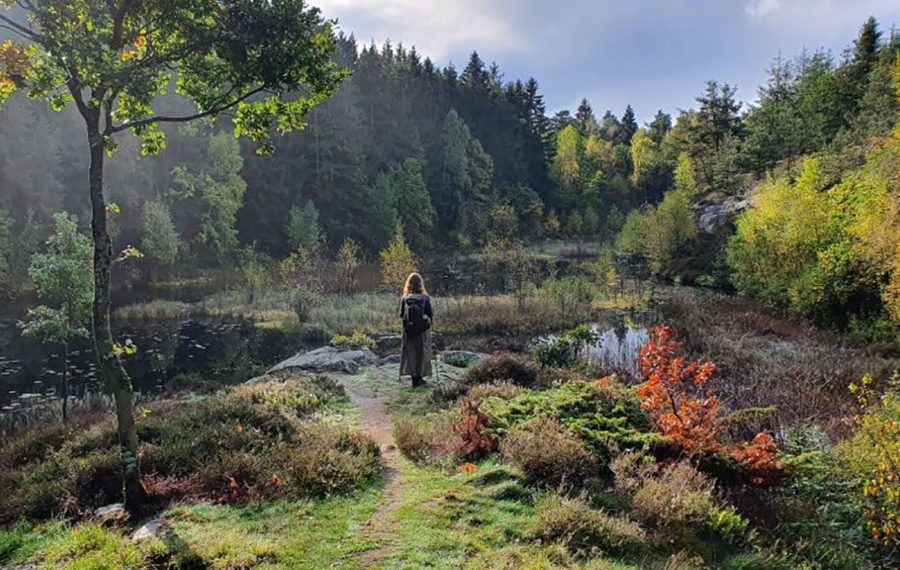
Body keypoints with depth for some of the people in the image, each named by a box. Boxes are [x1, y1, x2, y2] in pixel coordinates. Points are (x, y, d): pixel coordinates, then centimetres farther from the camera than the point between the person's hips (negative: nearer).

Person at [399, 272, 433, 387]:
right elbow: (431, 315, -7)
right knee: (422, 354, 12)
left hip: (408, 332, 2)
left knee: (410, 354, 11)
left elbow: (401, 316, -1)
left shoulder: (404, 299, -3)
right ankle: (419, 376, 15)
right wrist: (431, 323, 11)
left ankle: (414, 378, 11)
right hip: (422, 331, -1)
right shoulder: (425, 298, -9)